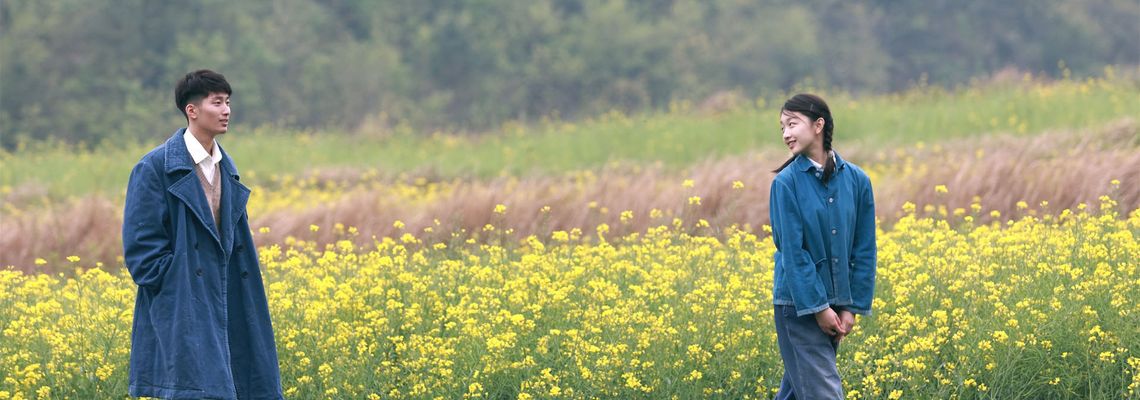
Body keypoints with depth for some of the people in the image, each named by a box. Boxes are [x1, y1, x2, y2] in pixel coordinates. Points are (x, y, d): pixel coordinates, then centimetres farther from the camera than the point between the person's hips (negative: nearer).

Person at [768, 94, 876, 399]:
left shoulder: (856, 180, 3)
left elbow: (864, 249, 5)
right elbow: (792, 251, -10)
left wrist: (853, 307, 0)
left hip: (837, 305, 4)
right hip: (800, 304, -4)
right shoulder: (787, 183, -7)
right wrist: (818, 307, -14)